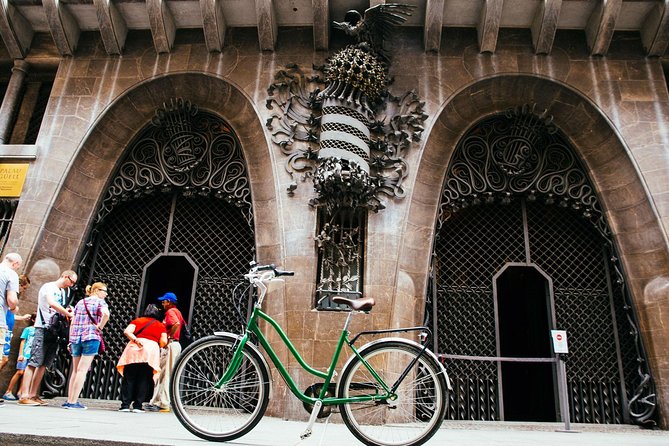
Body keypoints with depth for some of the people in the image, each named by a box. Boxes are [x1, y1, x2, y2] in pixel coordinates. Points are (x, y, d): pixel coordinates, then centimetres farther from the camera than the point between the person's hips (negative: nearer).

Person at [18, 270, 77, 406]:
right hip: (43, 328, -8)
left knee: (43, 364, 7)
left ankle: (33, 395, 10)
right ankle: (24, 396, -10)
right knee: (34, 362, -9)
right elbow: (52, 304, -21)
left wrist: (67, 311, 1)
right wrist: (69, 314, -17)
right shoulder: (48, 287, -5)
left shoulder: (62, 292, 20)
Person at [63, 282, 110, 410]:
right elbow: (106, 314, -22)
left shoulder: (80, 302, 18)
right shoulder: (100, 302, -1)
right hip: (91, 337, -6)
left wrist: (71, 340, 19)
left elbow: (72, 323, 16)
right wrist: (99, 327, -8)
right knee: (82, 370, -3)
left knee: (75, 370, 14)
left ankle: (69, 400, 15)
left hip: (76, 338, 6)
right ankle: (73, 401, -3)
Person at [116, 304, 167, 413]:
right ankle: (137, 406, 1)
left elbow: (127, 331, 0)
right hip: (152, 348, 0)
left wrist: (136, 340, -11)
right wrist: (158, 346, 26)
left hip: (134, 348, 1)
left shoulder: (138, 320, 19)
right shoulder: (161, 325, 18)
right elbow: (164, 342, 6)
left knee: (129, 378, 5)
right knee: (143, 380, 4)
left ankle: (125, 405, 1)